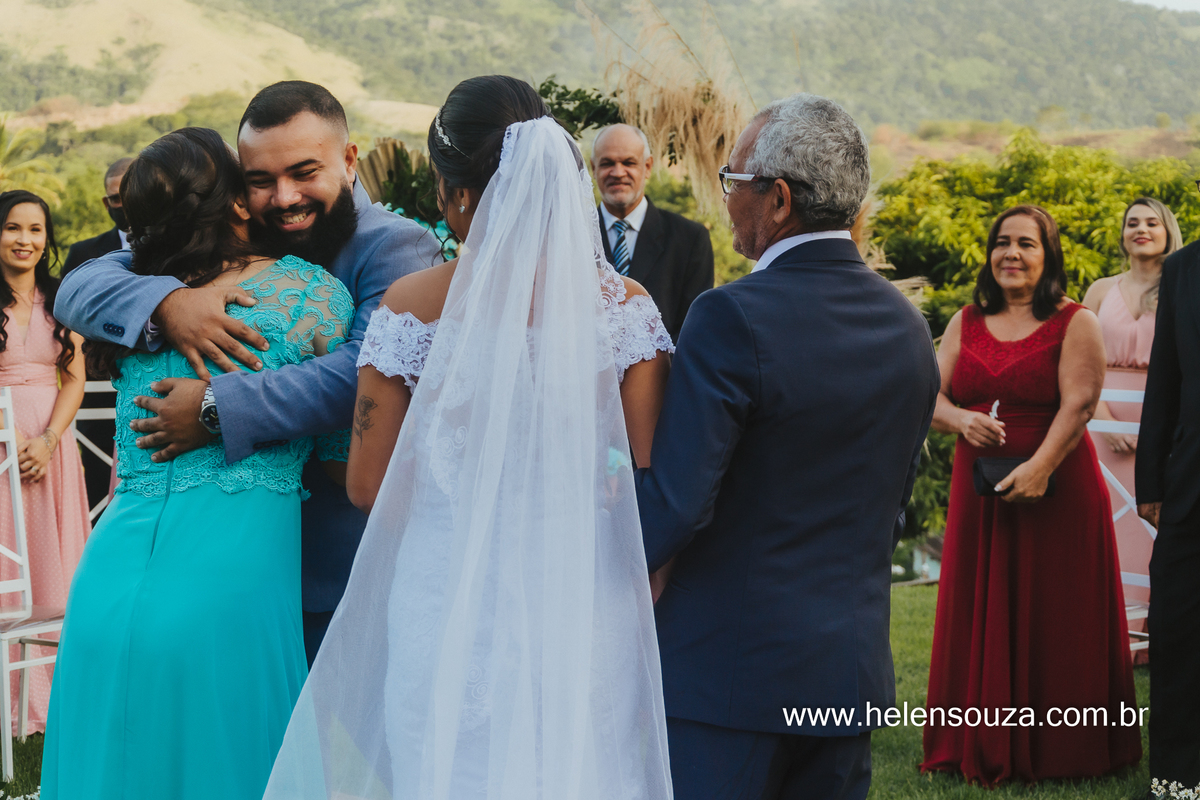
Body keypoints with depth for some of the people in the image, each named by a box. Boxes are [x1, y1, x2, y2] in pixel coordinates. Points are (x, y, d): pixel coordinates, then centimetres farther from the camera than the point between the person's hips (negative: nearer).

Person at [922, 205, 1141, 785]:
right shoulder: (966, 323, 12)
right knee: (980, 619, 7)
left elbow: (1078, 404, -12)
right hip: (979, 493, 4)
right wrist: (959, 418, -15)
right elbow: (931, 395, 7)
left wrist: (1039, 467, -25)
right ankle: (983, 749, 16)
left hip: (1055, 492, -4)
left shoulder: (1075, 322, -1)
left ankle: (1058, 752, 12)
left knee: (1053, 622, 1)